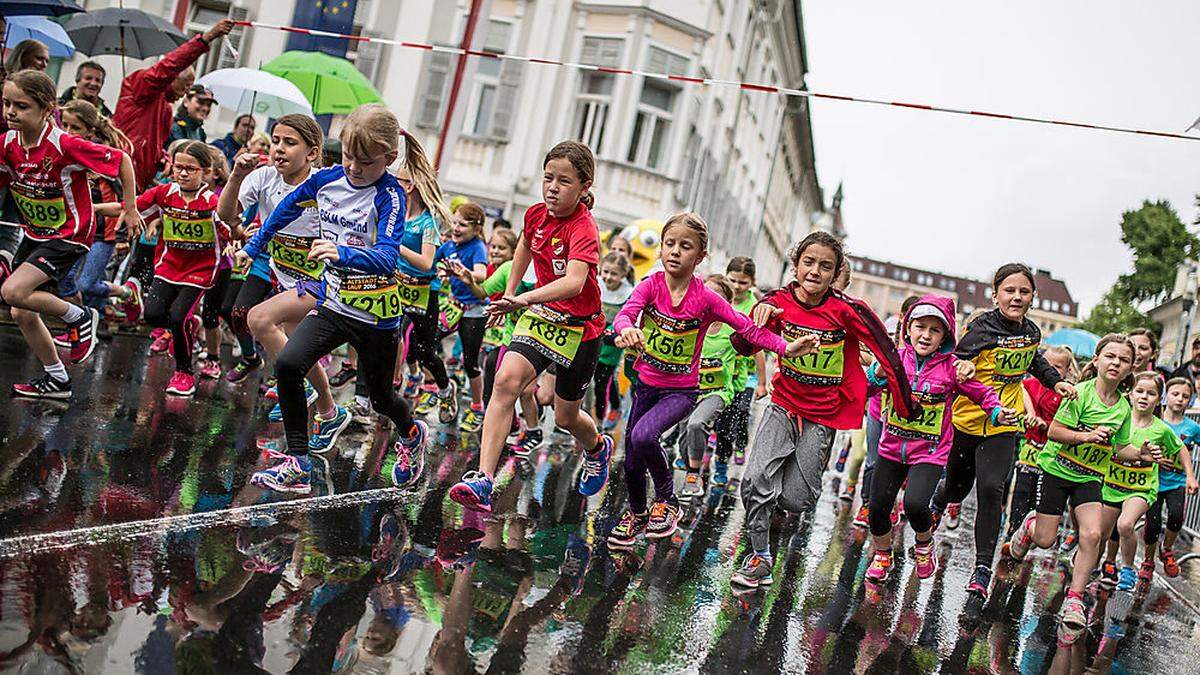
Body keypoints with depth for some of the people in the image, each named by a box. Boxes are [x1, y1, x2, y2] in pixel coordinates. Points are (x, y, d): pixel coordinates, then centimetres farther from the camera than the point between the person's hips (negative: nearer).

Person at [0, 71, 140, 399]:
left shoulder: (65, 145, -24)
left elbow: (122, 160, -15)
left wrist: (130, 209, -8)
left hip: (68, 235, -7)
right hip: (34, 233, 7)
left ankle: (80, 317, 1)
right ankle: (57, 380, 24)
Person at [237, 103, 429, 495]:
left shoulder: (390, 196, -20)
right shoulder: (327, 179, -3)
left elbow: (386, 257, -34)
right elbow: (288, 208, 17)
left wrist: (342, 254, -52)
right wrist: (253, 247, 22)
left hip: (376, 315, -4)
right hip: (332, 303, 5)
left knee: (380, 395, 14)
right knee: (288, 365, -17)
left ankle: (411, 435, 50)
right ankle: (298, 466, -9)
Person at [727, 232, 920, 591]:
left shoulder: (846, 310, -17)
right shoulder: (779, 302, -8)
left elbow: (887, 350, -9)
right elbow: (741, 347, -8)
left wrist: (905, 405, -4)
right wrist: (757, 320, -29)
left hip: (823, 414, -2)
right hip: (784, 403, 2)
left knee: (795, 500, -3)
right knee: (756, 479, -17)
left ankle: (804, 469, 34)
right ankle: (760, 559, 0)